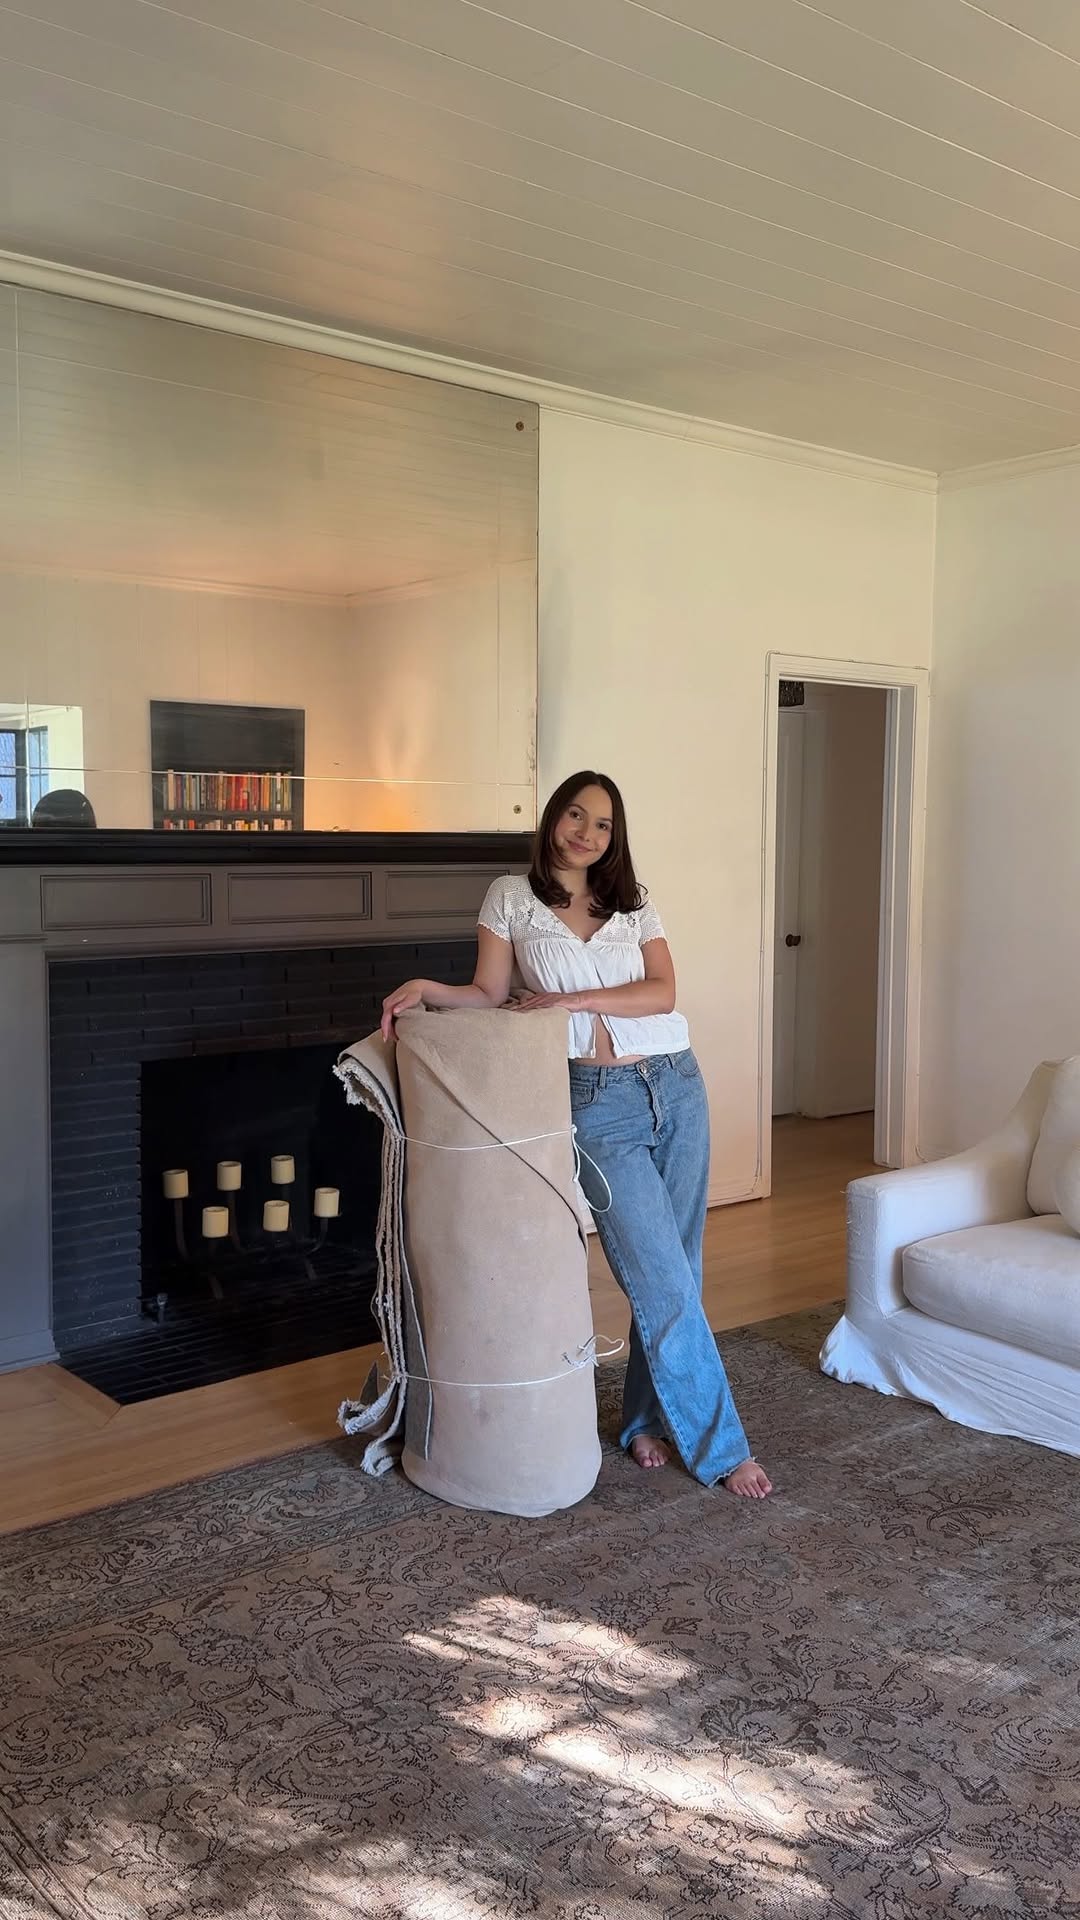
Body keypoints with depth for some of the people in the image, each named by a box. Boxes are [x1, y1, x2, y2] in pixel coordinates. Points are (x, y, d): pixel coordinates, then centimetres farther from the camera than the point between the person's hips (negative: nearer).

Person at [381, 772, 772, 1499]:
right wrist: (427, 988, -14)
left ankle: (648, 1419, 28)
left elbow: (662, 993, -4)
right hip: (599, 1102, -3)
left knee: (671, 1272, 8)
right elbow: (490, 996, 4)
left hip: (676, 1086, 3)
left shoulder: (634, 905, 9)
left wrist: (569, 1001, -14)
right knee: (663, 1281, -5)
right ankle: (720, 1446, 9)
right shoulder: (512, 897, 5)